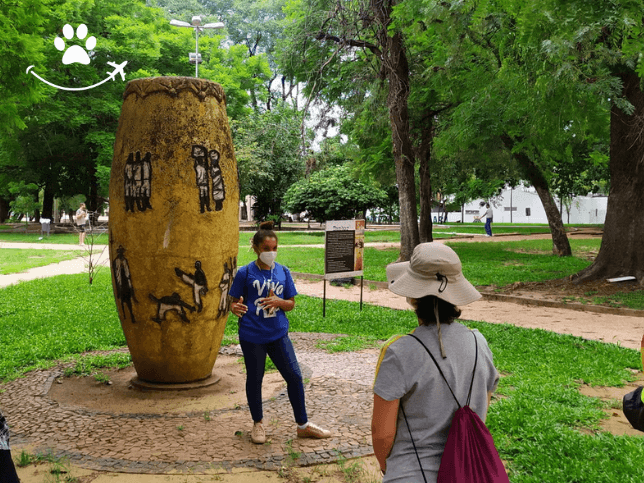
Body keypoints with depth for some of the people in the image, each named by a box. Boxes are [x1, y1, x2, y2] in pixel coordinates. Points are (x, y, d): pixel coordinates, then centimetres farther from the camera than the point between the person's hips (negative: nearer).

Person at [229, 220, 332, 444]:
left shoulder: (283, 272, 5)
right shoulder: (245, 273, -4)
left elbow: (291, 303, 9)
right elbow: (234, 302, 1)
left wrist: (278, 302, -13)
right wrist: (236, 309, -23)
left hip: (278, 333, 3)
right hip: (252, 335, -3)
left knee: (294, 376, 3)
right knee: (254, 378, 11)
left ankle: (303, 425, 19)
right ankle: (258, 423, 32)